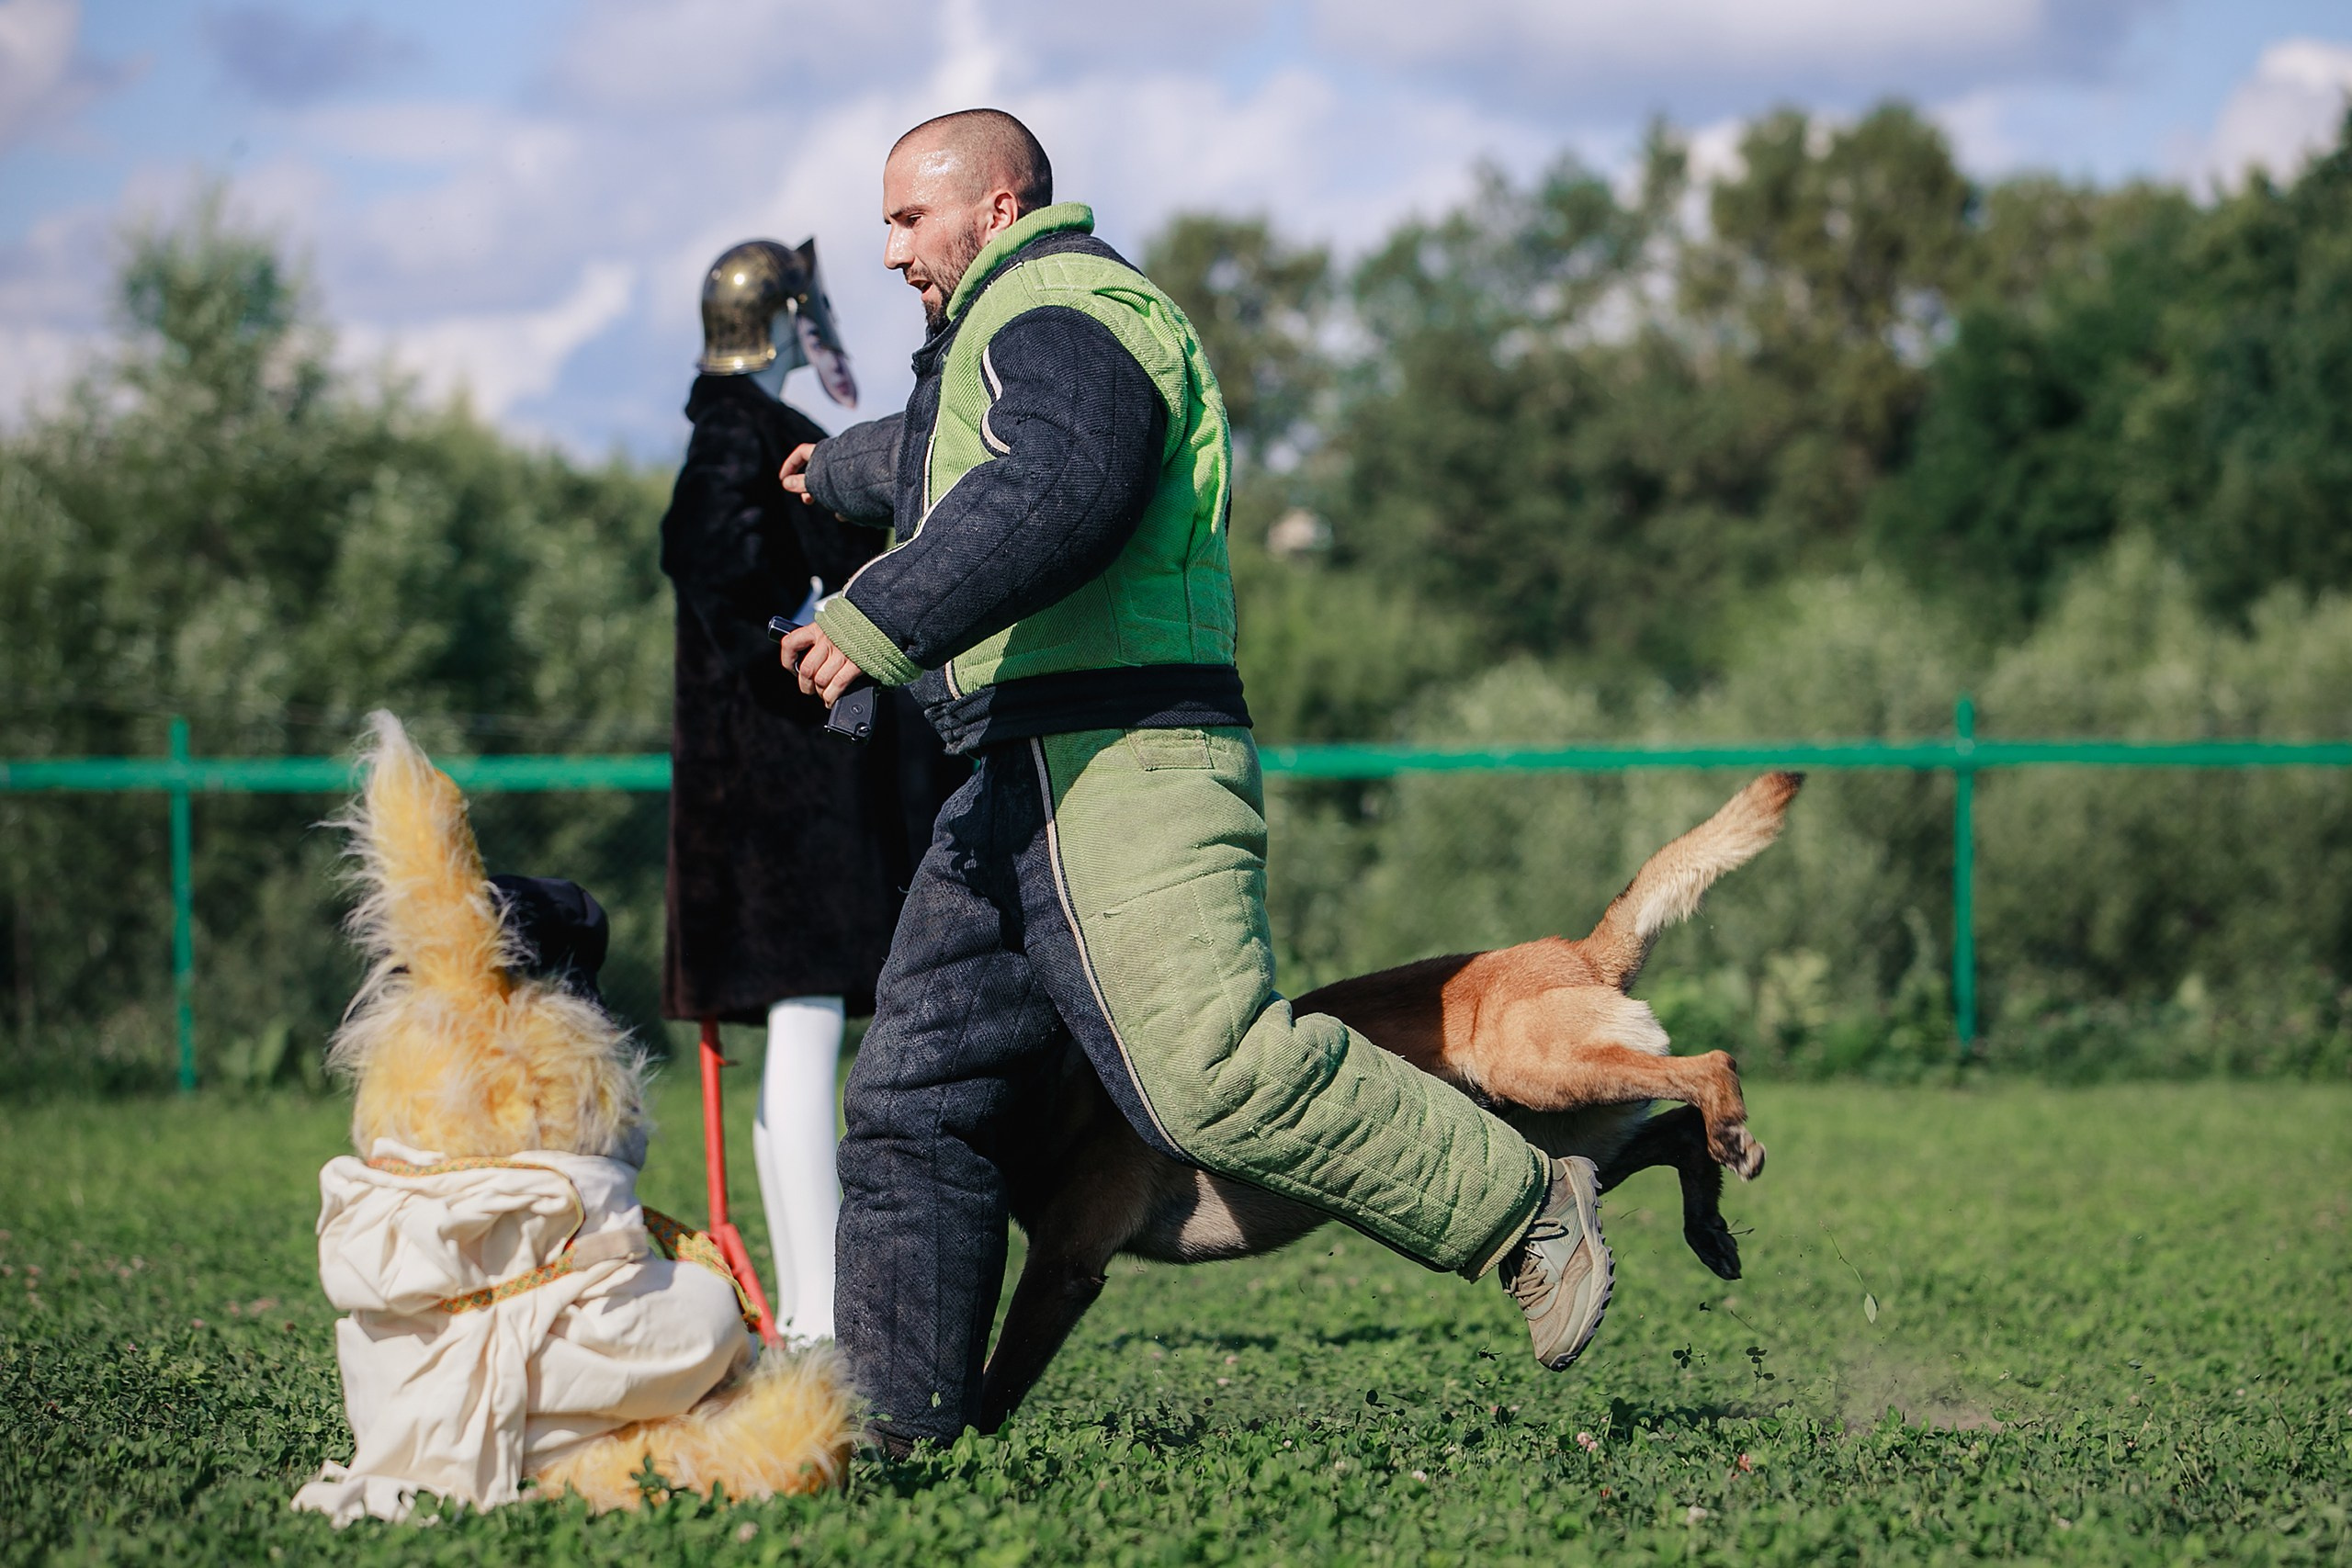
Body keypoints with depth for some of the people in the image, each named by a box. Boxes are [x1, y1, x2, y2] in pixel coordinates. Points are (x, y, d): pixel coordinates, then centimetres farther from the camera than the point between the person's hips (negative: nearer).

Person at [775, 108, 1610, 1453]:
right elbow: (941, 459, 55)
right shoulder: (1009, 337, 31)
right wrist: (840, 471, 72)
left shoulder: (1059, 312, -5)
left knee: (1214, 1071, -25)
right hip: (1019, 788, 11)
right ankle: (893, 1420, 11)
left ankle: (1528, 1211, -16)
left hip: (1122, 763, -11)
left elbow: (1052, 492, -25)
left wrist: (880, 621, -30)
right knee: (916, 1103, 8)